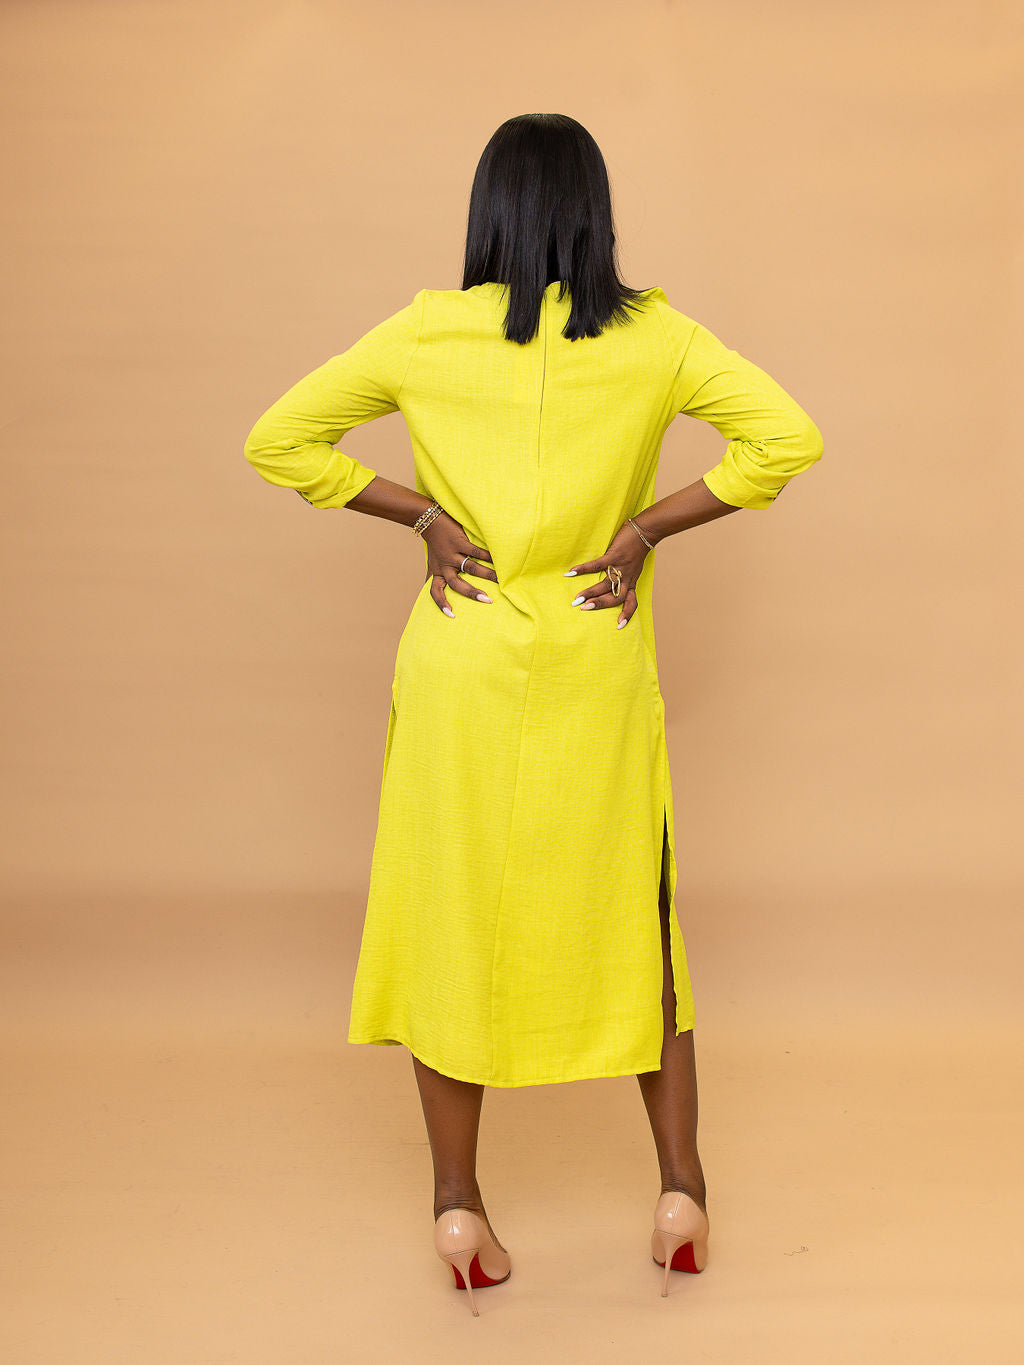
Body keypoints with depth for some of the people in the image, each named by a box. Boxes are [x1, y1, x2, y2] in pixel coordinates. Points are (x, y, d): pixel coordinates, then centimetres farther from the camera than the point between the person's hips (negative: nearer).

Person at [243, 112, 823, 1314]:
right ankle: (681, 1186, 18)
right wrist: (649, 526, -6)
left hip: (462, 667, 0)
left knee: (453, 914, 10)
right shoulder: (651, 336, -4)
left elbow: (278, 441, 0)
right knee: (628, 919, 14)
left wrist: (421, 513, -1)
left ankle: (458, 1206, 16)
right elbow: (788, 438, -9)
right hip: (597, 672, 1)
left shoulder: (427, 333, -3)